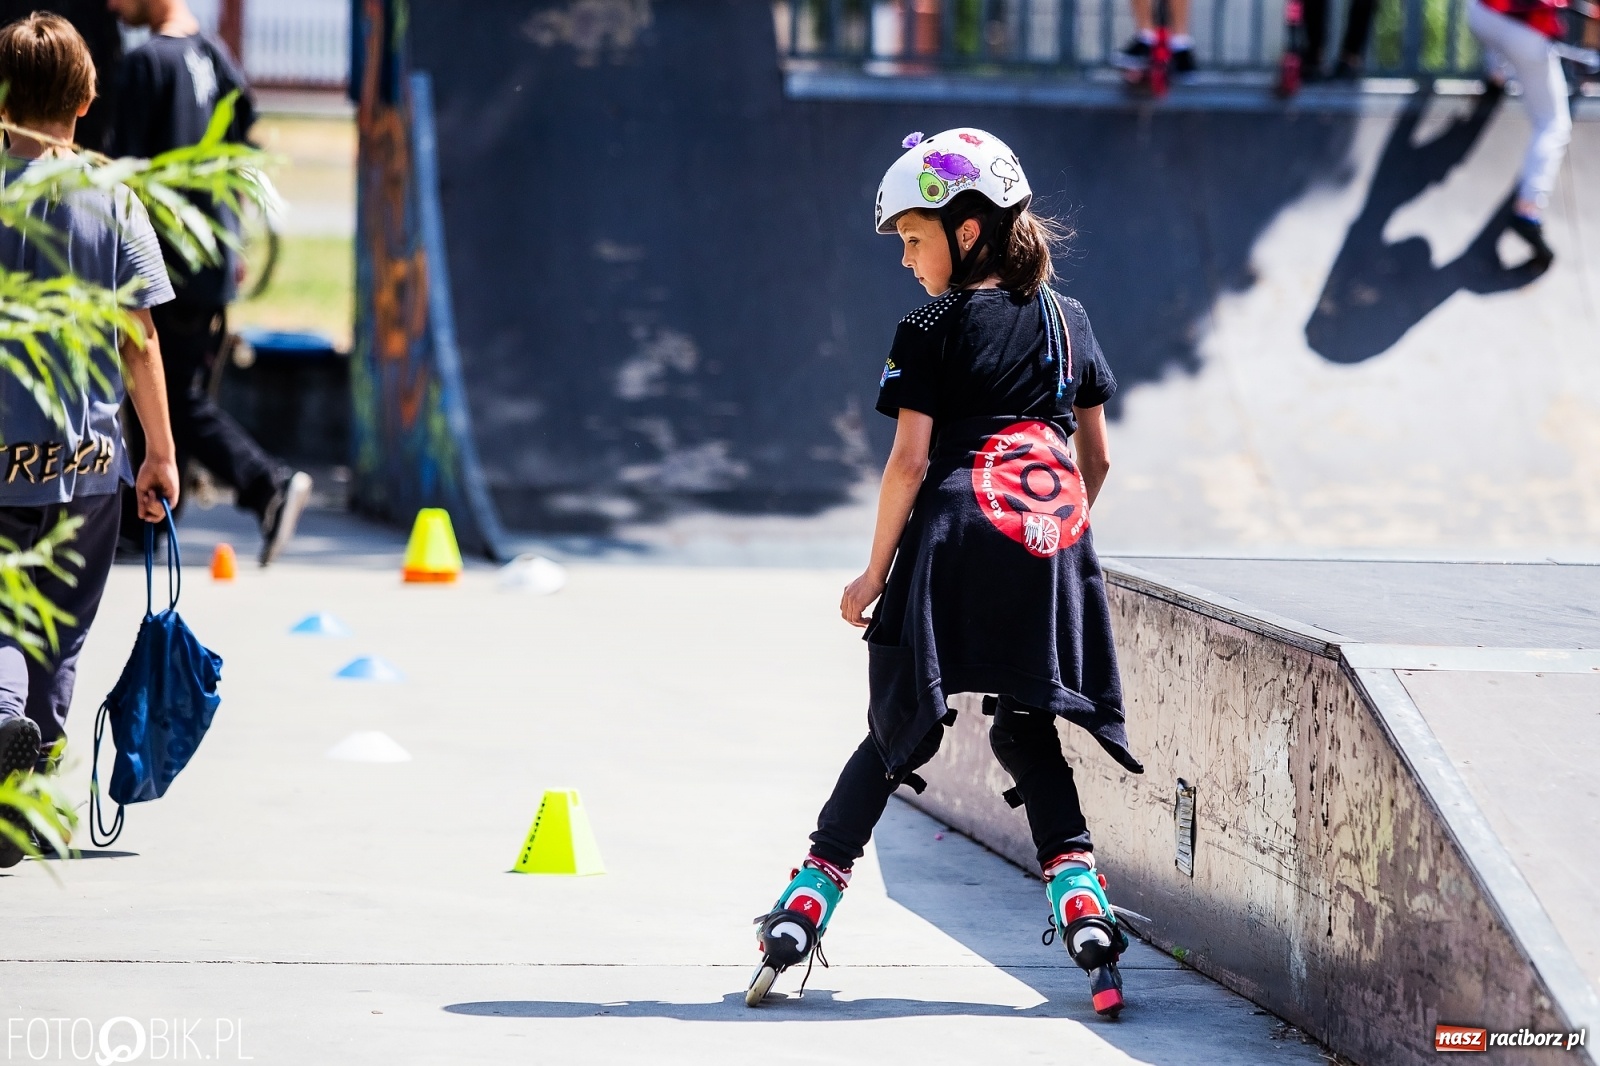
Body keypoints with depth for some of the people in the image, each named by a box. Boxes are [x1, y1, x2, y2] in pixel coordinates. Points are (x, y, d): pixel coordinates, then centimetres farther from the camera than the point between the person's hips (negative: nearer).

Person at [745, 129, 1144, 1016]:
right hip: (1049, 555, 3)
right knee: (1028, 730, 12)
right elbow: (1096, 459, 15)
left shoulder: (933, 333, -2)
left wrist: (876, 572, 0)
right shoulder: (1067, 321, 12)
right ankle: (1078, 895, -5)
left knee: (902, 730, 6)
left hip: (951, 548, -3)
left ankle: (810, 897, 3)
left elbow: (911, 459, -7)